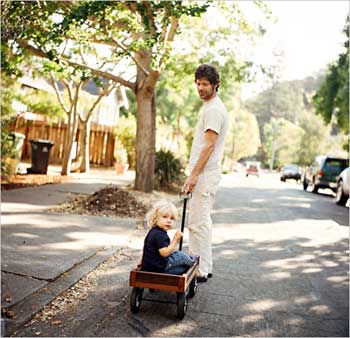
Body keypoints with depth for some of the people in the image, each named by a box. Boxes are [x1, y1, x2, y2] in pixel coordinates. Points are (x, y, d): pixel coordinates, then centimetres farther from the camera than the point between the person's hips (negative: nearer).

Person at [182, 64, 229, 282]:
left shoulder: (213, 109, -14)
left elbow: (209, 145, -22)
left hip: (205, 174, -11)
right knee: (202, 221, 15)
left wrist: (194, 175, -24)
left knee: (198, 222, -7)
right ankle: (205, 266, 23)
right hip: (205, 173, 11)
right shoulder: (212, 107, 20)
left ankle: (199, 271, 0)